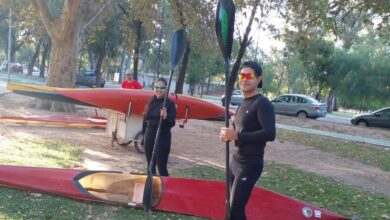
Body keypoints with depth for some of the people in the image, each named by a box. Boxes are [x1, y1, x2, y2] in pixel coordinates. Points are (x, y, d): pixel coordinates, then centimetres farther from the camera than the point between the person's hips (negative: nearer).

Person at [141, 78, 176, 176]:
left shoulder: (170, 103, -8)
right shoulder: (151, 102, 8)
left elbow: (172, 123, -15)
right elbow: (145, 120, 14)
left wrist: (165, 117, -35)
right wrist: (143, 137, 16)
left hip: (163, 138, -6)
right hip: (149, 136, 6)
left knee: (161, 167, -5)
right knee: (150, 166, 13)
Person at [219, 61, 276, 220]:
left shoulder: (262, 103, -14)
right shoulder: (243, 104, 14)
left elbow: (270, 134, -25)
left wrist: (237, 136, -24)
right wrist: (227, 134, -1)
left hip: (250, 165, -9)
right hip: (236, 161, 9)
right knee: (233, 205, 14)